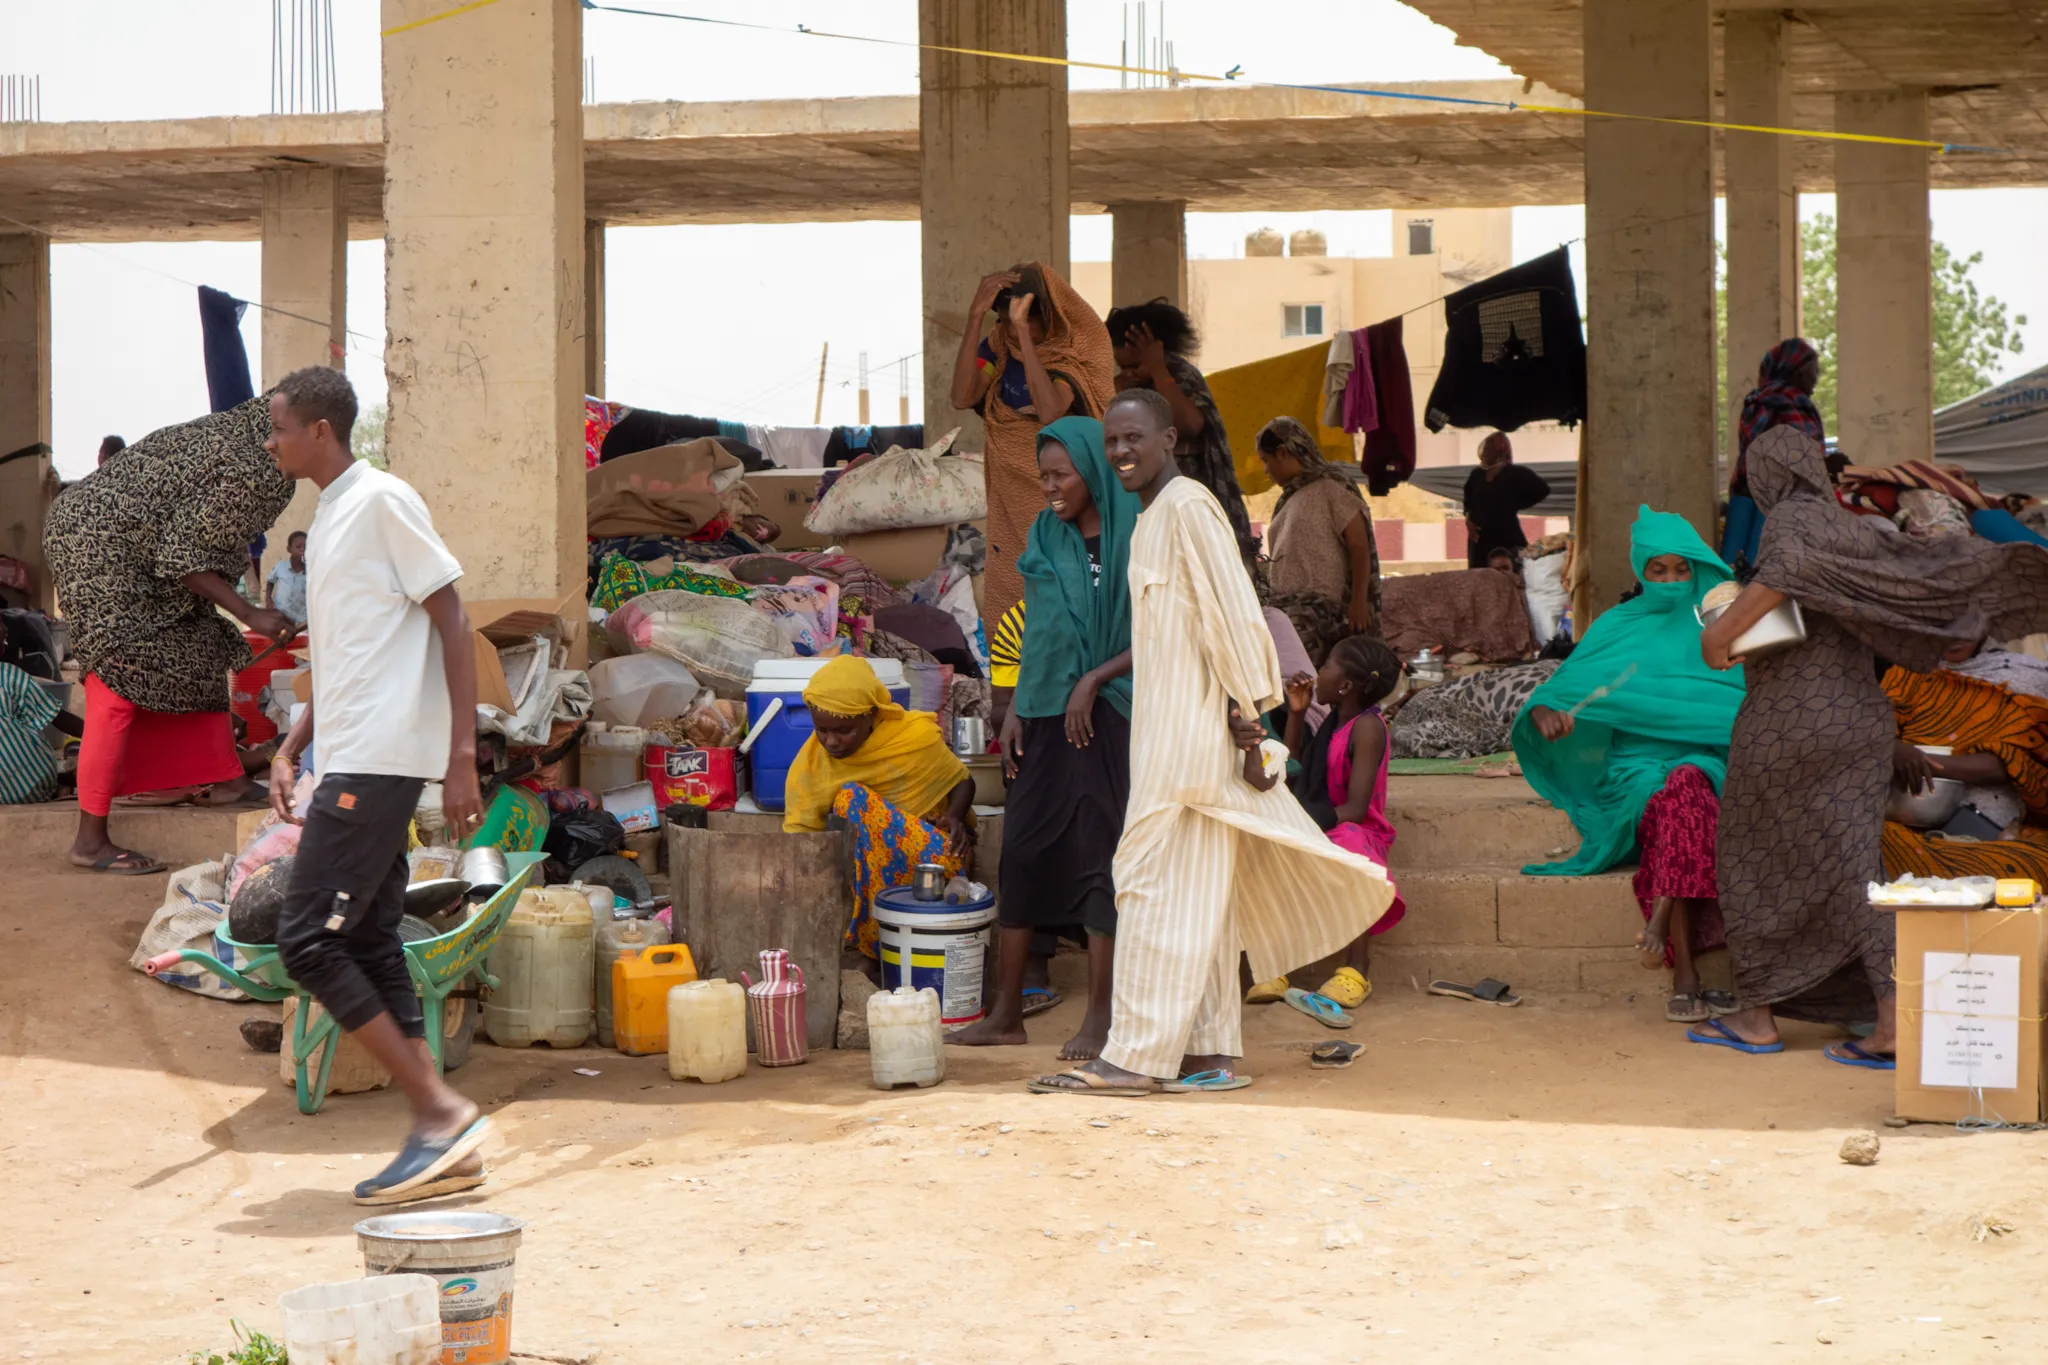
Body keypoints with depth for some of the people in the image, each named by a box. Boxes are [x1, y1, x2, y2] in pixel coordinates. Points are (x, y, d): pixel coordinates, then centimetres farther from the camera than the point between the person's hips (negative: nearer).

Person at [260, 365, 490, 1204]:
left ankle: (442, 1110, -9)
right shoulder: (328, 519, 19)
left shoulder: (382, 501, -9)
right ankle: (437, 1136, 9)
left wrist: (462, 757, -18)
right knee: (369, 948, 7)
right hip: (349, 760, 10)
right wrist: (290, 750, 18)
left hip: (379, 761, -10)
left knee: (308, 940, -12)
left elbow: (453, 623, -13)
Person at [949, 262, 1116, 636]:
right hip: (1010, 504, 4)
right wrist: (975, 316, -23)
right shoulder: (999, 347, 0)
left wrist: (1024, 331, -31)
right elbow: (962, 397, -18)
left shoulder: (1076, 353, -11)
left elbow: (1051, 412, -31)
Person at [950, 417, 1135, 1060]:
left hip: (1104, 715, -6)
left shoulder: (1135, 539, -7)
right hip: (1043, 714, 6)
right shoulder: (1045, 537, 10)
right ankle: (1006, 1013, 11)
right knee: (1025, 851, 5)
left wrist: (1093, 680, -16)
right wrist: (1015, 709, 9)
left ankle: (1099, 1017, 4)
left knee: (1098, 855, -3)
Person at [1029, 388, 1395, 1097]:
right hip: (1166, 727, 10)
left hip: (1192, 727, -10)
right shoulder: (1151, 518, 18)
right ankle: (1210, 1052, 13)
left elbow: (1229, 607, -17)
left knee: (1155, 879, -10)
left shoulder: (1187, 505, -11)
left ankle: (1136, 1056, -9)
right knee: (1196, 889, 9)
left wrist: (1244, 702, -19)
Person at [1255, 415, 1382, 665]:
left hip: (1318, 607, -7)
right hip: (1284, 606, 7)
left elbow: (1359, 546, -5)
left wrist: (1358, 603, -12)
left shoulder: (1329, 488, 0)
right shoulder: (1289, 498, 22)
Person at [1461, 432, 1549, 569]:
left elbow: (1542, 489, -7)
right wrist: (1468, 518, 4)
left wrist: (1515, 505, -6)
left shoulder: (1514, 474, -6)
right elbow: (1468, 500, 23)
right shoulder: (1477, 475, 10)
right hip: (1479, 539, 5)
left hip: (1507, 538, -5)